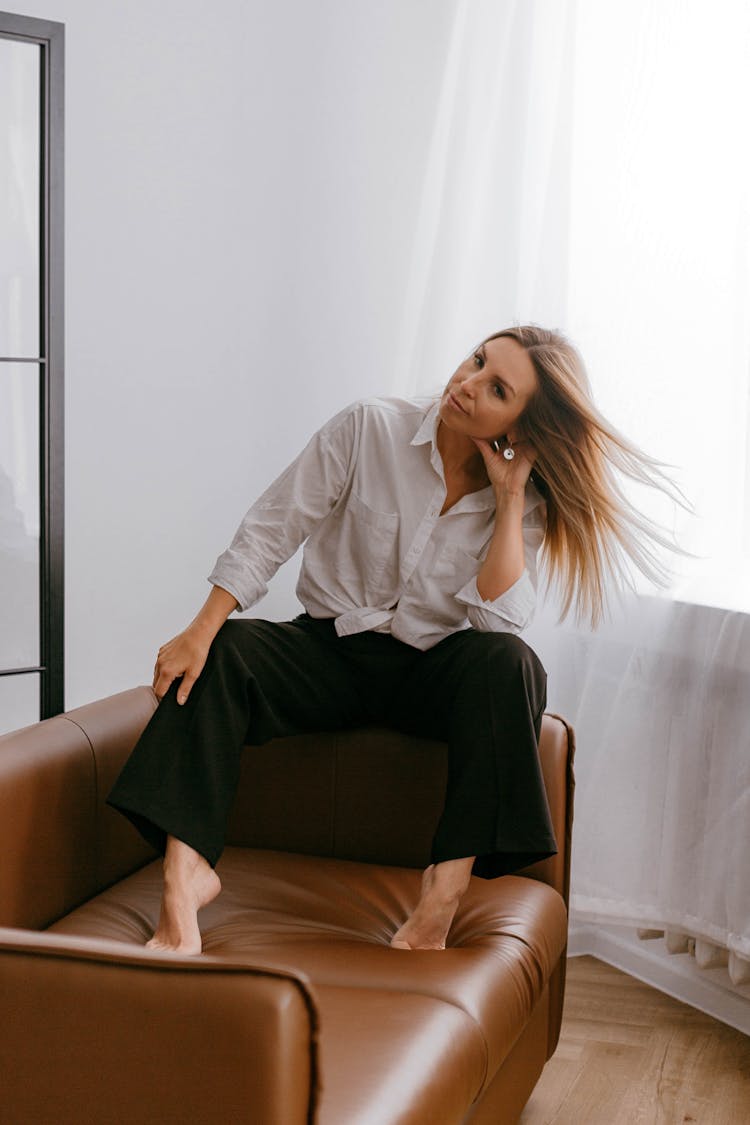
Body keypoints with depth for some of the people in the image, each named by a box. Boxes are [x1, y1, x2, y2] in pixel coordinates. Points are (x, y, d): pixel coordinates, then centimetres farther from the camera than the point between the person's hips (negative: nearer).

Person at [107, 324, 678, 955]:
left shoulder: (522, 503, -3)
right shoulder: (371, 429, -8)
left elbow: (500, 619, -18)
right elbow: (270, 530, -9)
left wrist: (509, 498, -18)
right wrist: (201, 632, -20)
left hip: (431, 672, 0)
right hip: (331, 648, 0)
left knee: (507, 662, -32)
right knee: (224, 653, -27)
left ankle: (446, 890, -35)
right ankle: (185, 870, -38)